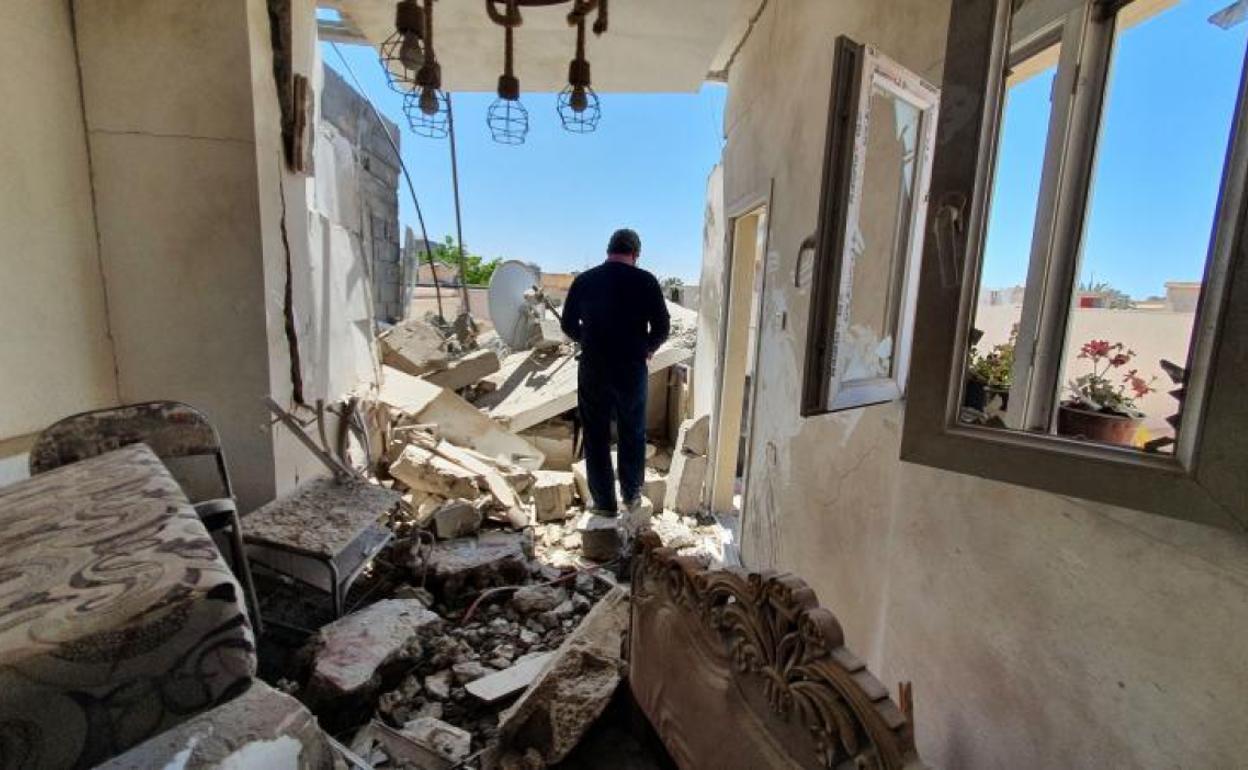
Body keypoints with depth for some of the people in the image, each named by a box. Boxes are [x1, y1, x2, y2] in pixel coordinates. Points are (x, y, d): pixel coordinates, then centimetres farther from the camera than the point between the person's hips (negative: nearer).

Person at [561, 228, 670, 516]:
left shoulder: (584, 280, 1)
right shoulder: (645, 281, -6)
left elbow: (568, 325, 8)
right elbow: (662, 327, -5)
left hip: (593, 371, 1)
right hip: (632, 370, 0)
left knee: (596, 438, 12)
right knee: (633, 435, 17)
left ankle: (604, 503, 21)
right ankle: (631, 495, 30)